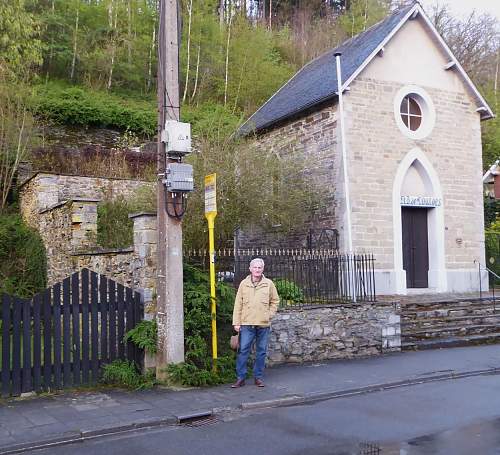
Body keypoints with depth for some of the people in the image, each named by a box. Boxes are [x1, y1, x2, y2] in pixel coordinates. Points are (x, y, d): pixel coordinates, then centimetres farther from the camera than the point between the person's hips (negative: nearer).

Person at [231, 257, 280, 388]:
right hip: (247, 323, -1)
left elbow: (275, 301, 12)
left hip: (263, 324, 1)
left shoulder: (269, 284, 4)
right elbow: (238, 304, 4)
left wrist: (269, 315, 0)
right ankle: (240, 378, 8)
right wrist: (236, 322, 0)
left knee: (261, 351, 8)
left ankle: (258, 377, 19)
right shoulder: (244, 284, 3)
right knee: (243, 350, -1)